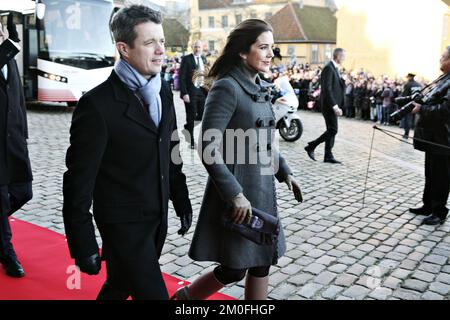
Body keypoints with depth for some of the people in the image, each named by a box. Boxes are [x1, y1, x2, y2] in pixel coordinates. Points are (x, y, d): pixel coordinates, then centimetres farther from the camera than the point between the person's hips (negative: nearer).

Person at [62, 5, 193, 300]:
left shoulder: (163, 91, 3)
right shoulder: (98, 104, -19)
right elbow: (79, 181, -16)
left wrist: (182, 202, 14)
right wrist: (84, 247, -14)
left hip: (158, 217, 7)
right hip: (123, 223, -6)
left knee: (121, 287, 23)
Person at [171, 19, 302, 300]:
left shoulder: (261, 88, 9)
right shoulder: (227, 88, -17)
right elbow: (208, 149, -22)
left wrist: (284, 172, 13)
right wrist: (235, 194, -21)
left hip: (263, 190, 8)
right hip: (236, 193, -8)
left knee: (262, 261, 14)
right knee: (234, 270, 4)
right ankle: (184, 297, 31)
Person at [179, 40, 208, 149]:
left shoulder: (204, 59, 11)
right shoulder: (186, 59, -6)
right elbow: (181, 77, -9)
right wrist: (184, 93, -15)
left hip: (202, 91, 5)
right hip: (190, 92, -5)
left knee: (202, 116, 3)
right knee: (191, 117, 3)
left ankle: (187, 128, 30)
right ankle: (191, 141, 16)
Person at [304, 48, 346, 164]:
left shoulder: (335, 68, 16)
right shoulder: (328, 68, -14)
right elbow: (327, 89, -21)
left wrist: (337, 106, 11)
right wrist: (335, 106, -23)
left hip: (333, 105, 10)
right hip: (329, 105, -10)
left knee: (332, 130, 9)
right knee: (332, 130, -8)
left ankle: (328, 156, 13)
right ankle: (311, 146, 2)